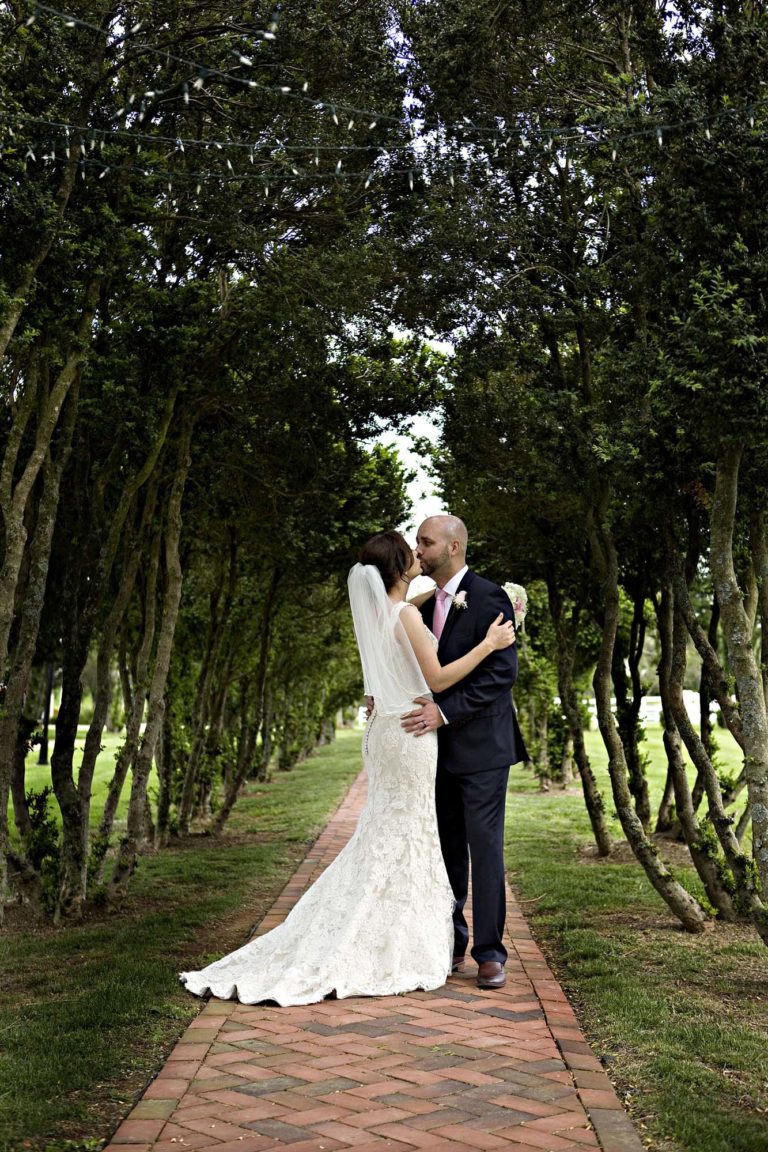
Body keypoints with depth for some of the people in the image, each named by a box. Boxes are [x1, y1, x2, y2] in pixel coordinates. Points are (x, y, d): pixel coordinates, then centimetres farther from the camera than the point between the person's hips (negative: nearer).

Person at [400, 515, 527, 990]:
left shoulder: (489, 597, -12)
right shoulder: (428, 604, 13)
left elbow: (502, 671, -19)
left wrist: (446, 711, -23)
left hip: (481, 744, -7)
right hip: (440, 746, 7)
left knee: (485, 847, -2)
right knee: (446, 849, 12)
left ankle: (490, 953, 6)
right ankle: (450, 944, 23)